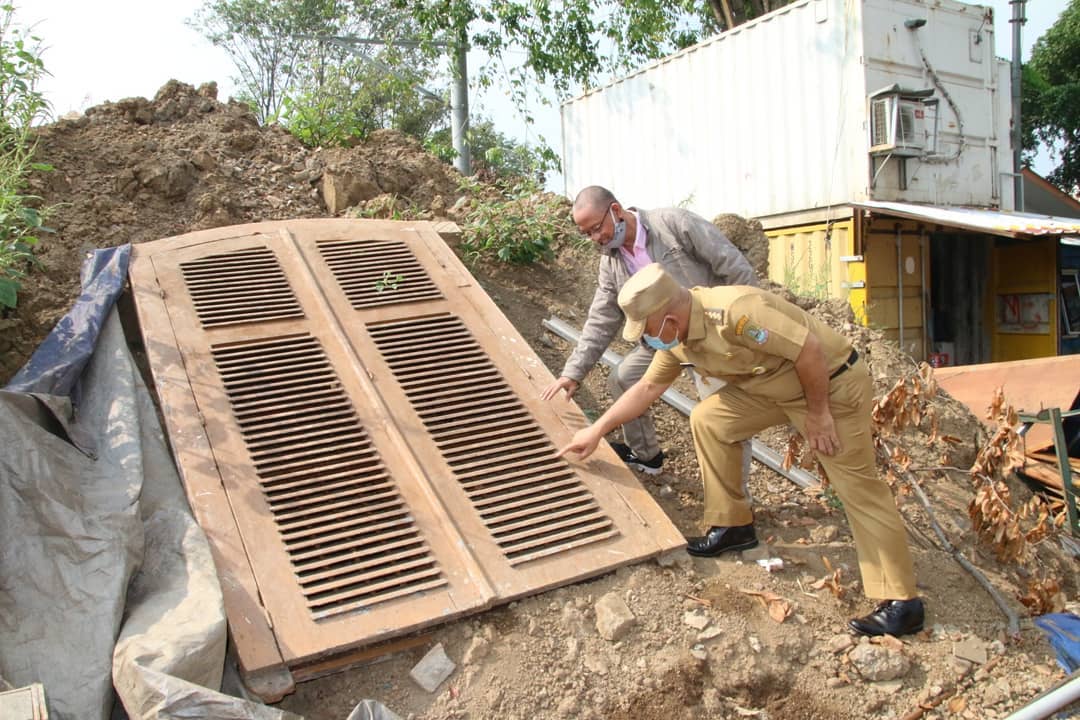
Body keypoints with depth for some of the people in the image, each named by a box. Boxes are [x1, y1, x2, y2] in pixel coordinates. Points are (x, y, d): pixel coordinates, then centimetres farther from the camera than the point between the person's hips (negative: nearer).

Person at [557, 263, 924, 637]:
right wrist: (597, 430, 11)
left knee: (857, 486, -7)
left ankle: (901, 602, 2)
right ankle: (732, 525, 14)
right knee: (708, 419, 1)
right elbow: (648, 386, 10)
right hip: (775, 386, 8)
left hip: (831, 383, -8)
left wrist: (818, 414, -19)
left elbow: (810, 349, -29)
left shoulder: (734, 312, -33)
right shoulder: (676, 334, -4)